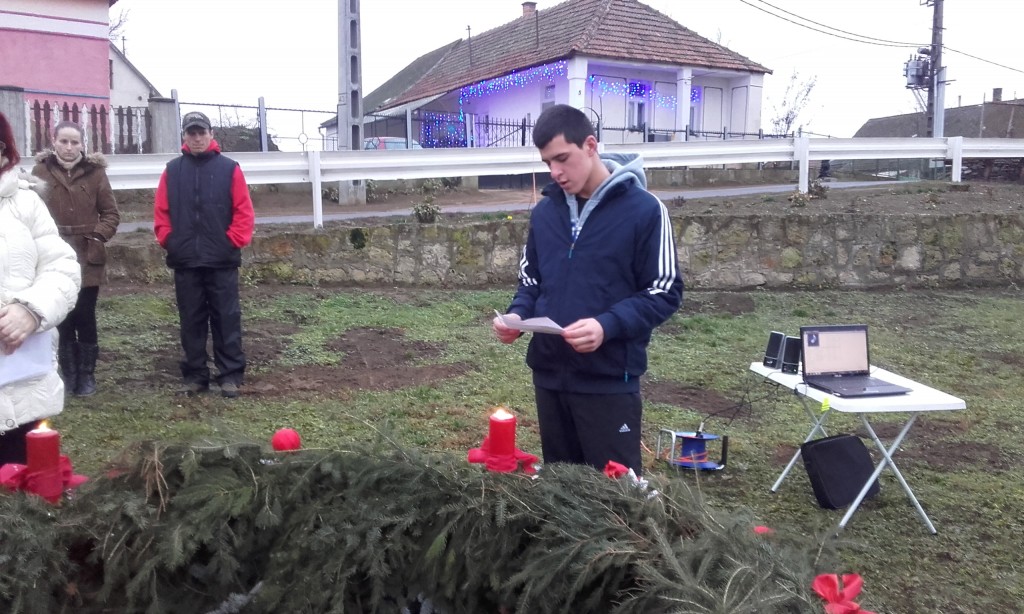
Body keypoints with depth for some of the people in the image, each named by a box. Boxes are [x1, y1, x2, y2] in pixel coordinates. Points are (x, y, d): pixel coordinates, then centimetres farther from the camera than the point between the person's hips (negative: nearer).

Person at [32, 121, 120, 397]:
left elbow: (111, 213, 4)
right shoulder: (41, 171, 1)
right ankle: (69, 375, 19)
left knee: (85, 319, 4)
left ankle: (87, 374, 17)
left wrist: (98, 236, -9)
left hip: (88, 259, 0)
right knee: (63, 321, 7)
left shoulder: (95, 172, 2)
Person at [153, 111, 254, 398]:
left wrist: (234, 241, -9)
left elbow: (244, 211, -3)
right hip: (185, 261, 2)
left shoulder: (229, 168, 0)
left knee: (227, 319, 3)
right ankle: (194, 375, 18)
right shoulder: (172, 170, 7)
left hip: (222, 260, -2)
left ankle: (230, 375, 10)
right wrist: (169, 241, -3)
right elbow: (161, 212, 7)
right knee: (191, 321, 9)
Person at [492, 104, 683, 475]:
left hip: (609, 379, -5)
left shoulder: (644, 210, -9)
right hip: (549, 374, 5)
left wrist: (608, 325, -25)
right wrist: (518, 314, -5)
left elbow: (665, 292, -10)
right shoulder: (544, 211, 7)